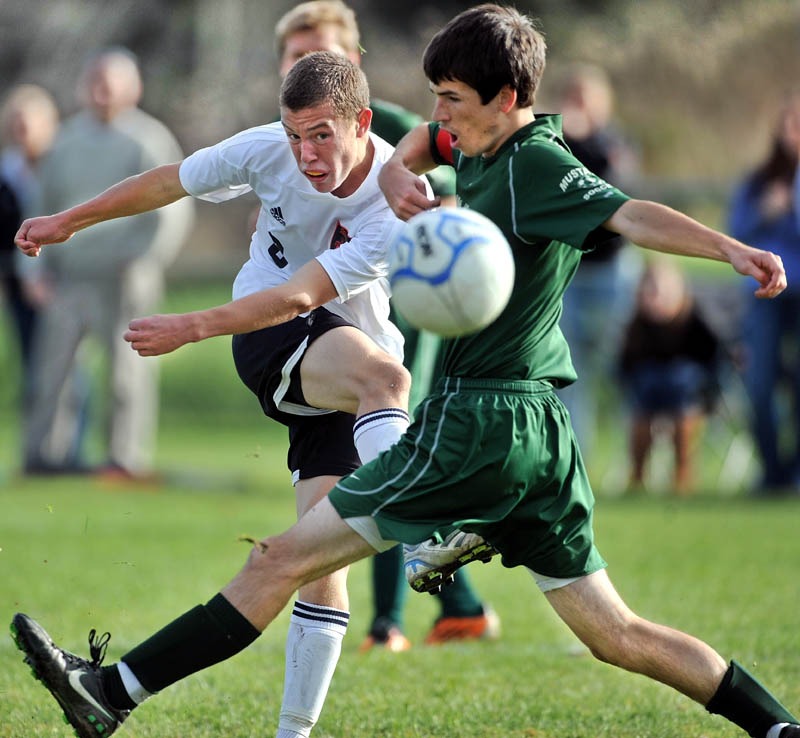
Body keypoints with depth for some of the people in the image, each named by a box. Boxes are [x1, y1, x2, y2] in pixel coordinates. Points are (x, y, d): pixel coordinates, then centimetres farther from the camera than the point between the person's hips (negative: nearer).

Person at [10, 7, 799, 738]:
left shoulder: (534, 167, -14)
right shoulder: (485, 150, 14)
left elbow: (628, 214, -29)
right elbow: (415, 145, 32)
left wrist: (732, 250, -46)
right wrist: (398, 176, 9)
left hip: (477, 424, -10)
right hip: (540, 432, 10)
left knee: (281, 560, -5)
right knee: (614, 633, 11)